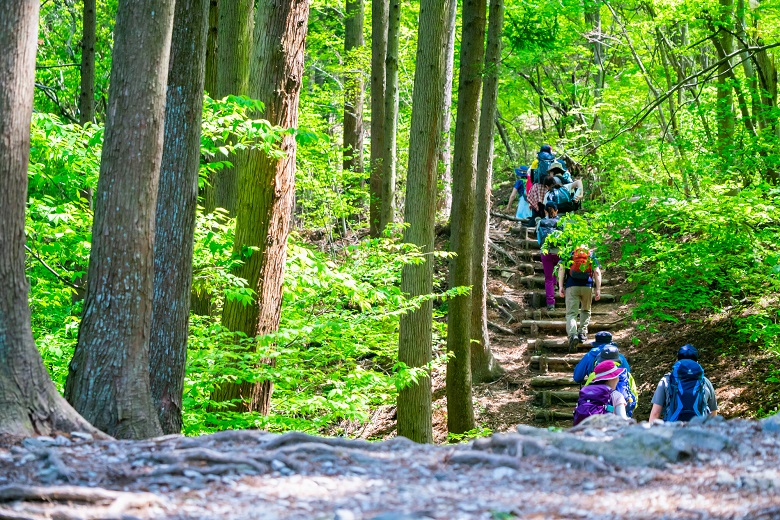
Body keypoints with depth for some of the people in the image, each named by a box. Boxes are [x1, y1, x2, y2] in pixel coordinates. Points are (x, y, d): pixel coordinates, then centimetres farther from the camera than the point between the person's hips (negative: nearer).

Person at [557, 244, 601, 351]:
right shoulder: (591, 255, 19)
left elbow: (561, 269, 3)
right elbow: (597, 272, 7)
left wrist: (560, 286, 1)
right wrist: (598, 289, 5)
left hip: (572, 286, -1)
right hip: (587, 286, 1)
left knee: (571, 313, -5)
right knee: (585, 310, 24)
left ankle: (572, 334, -28)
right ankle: (582, 333, 14)